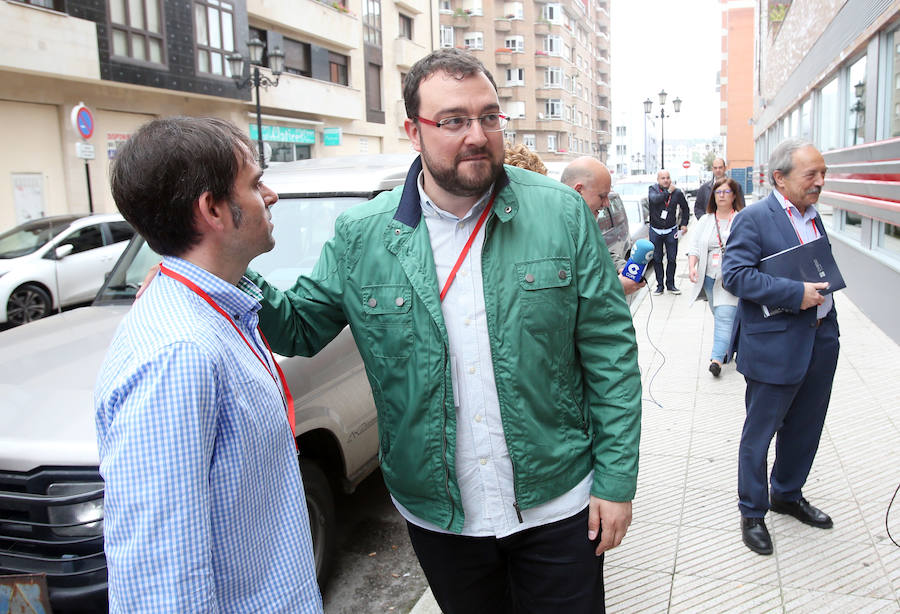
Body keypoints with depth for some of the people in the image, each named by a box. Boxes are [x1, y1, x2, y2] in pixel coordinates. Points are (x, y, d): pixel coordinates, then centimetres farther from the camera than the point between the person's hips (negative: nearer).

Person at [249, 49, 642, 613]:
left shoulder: (563, 213, -8)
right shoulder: (360, 237, -6)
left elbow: (611, 350, -5)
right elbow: (300, 327, 2)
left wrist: (616, 480, -5)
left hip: (558, 508, 0)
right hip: (438, 517, 1)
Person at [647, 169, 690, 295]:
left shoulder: (677, 193, -3)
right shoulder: (652, 189, -5)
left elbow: (685, 208, 12)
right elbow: (654, 199, -28)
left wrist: (684, 224, 6)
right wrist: (668, 192, -24)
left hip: (671, 230, 1)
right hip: (655, 231, 0)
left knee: (672, 259, 4)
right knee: (657, 259, 6)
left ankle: (670, 284, 17)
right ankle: (659, 285, 16)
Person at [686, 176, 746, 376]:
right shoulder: (705, 220, 11)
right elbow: (694, 246, 8)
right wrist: (692, 266, -8)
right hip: (710, 276, 5)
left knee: (725, 316, -14)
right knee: (719, 315, 14)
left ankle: (717, 358, -18)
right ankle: (726, 349, 30)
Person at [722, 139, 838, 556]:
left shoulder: (812, 216, 13)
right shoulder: (754, 219, -13)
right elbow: (734, 274, -23)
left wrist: (822, 290, 8)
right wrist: (796, 294, -25)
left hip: (820, 342, 8)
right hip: (776, 346, -8)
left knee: (805, 428, 19)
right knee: (759, 432, 5)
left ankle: (788, 494, 40)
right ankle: (752, 512, 21)